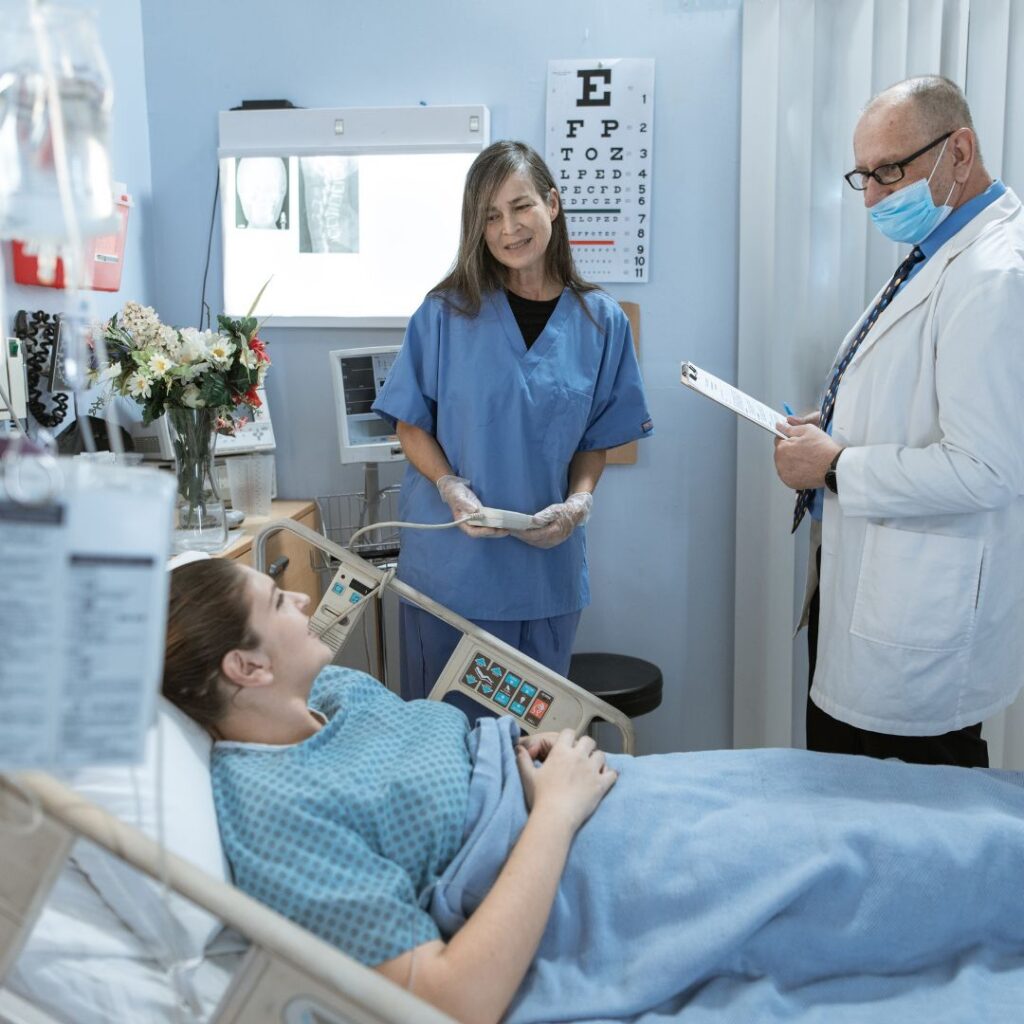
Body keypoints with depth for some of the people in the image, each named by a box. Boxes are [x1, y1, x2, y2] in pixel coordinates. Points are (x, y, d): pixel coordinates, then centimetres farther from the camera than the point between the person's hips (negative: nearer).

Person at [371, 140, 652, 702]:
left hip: (547, 564, 2)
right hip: (451, 561, -2)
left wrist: (579, 501, -11)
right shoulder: (447, 312, -4)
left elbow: (597, 438, 7)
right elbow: (410, 424, 0)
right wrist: (452, 489, -17)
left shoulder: (600, 321, 2)